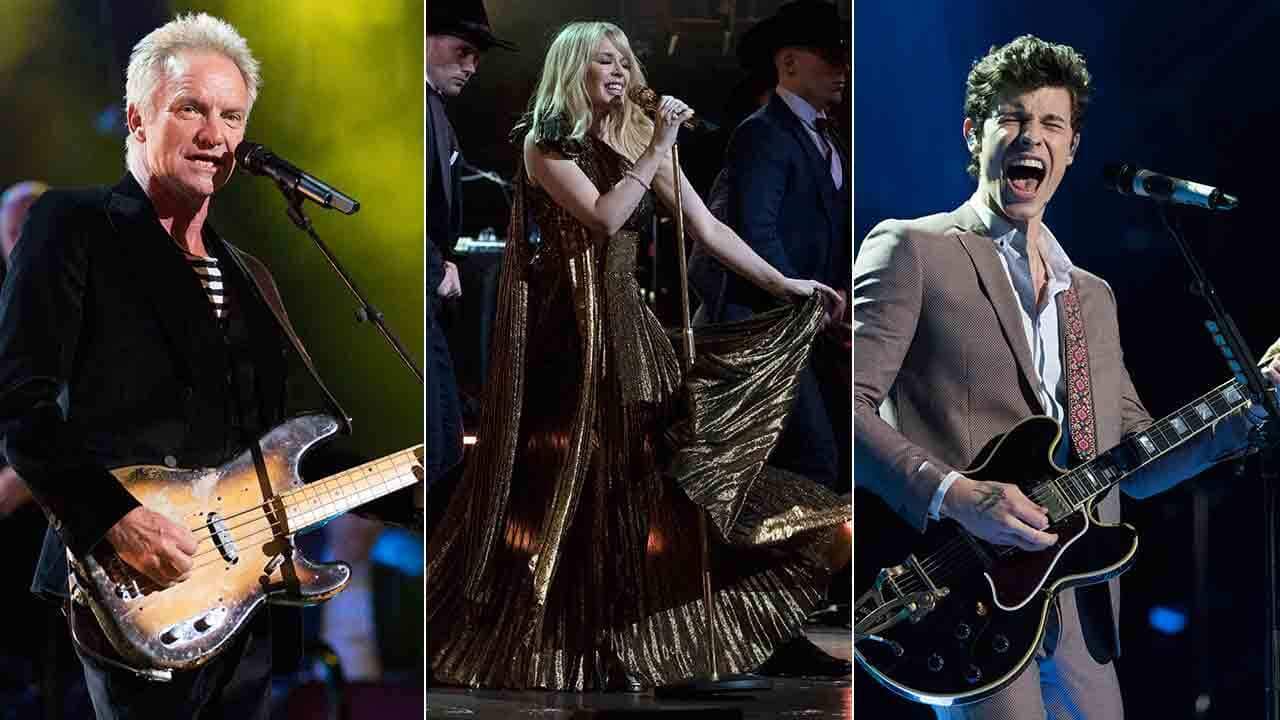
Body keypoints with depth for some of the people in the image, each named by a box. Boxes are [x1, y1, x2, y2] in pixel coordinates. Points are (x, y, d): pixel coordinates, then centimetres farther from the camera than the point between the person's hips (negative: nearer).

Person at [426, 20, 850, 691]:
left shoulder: (636, 140, 10)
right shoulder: (545, 142, -7)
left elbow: (705, 225, 8)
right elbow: (604, 217, -20)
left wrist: (781, 283, 3)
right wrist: (657, 148, -18)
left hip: (626, 326, 6)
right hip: (563, 333, -5)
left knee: (646, 475, 0)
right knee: (561, 484, -3)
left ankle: (635, 632, 7)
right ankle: (539, 638, 6)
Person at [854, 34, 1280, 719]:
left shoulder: (1092, 296, 23)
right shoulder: (911, 250, 1)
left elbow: (1134, 463, 22)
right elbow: (848, 403, -9)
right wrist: (953, 495, -20)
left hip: (1083, 614, 7)